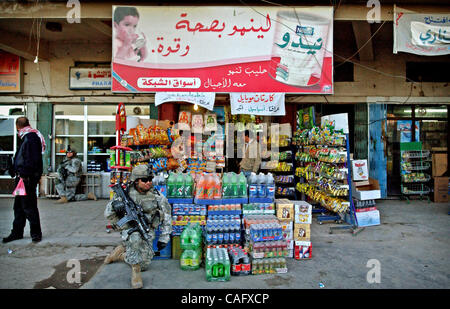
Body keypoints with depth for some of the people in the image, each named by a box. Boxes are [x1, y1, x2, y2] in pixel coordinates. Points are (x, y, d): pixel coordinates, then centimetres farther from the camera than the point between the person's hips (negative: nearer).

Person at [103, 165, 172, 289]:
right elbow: (108, 214, -2)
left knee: (144, 265, 0)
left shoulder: (156, 195, -9)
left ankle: (121, 253, 26)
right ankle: (135, 270, -14)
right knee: (135, 238, -37)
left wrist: (164, 237, -1)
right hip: (130, 230, -2)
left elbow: (166, 217, -1)